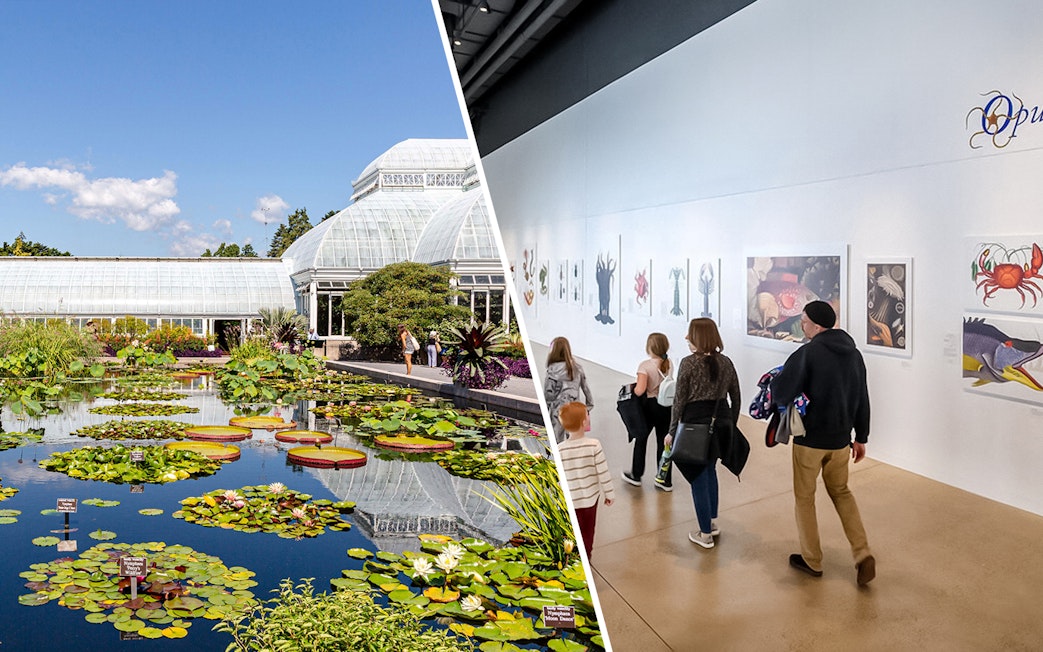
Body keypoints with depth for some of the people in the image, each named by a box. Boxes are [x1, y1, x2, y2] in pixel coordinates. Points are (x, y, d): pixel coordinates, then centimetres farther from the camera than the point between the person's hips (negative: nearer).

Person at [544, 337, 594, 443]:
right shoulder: (577, 367, 4)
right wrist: (589, 405, 20)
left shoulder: (553, 369, -11)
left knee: (557, 444, 3)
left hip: (558, 410, -5)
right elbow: (585, 388, 10)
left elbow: (548, 392, -9)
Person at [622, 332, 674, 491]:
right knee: (664, 443, 11)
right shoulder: (670, 364, -2)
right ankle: (666, 481, 16)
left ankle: (635, 475, 30)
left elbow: (640, 390, -26)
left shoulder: (645, 366, -19)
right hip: (667, 408, 4)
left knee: (640, 440, 15)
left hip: (649, 407, -4)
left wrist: (631, 389, -7)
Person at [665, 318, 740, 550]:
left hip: (696, 422, -6)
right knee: (709, 470, 25)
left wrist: (672, 431, -2)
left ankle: (705, 535, 13)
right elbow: (735, 397, 9)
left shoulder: (688, 363, -11)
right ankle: (713, 522, 33)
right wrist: (731, 426, 20)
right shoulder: (726, 362, 5)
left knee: (698, 478, 5)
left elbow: (679, 400, -10)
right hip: (721, 421, 6)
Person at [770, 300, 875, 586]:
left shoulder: (808, 353, -18)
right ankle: (863, 555, 11)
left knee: (804, 497, 12)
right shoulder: (853, 353, 4)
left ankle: (812, 560, 21)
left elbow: (780, 393, -24)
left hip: (809, 439, -6)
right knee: (841, 492, 23)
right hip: (840, 440, 6)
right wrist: (861, 437, 19)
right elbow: (862, 400, 10)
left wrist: (775, 380, -2)